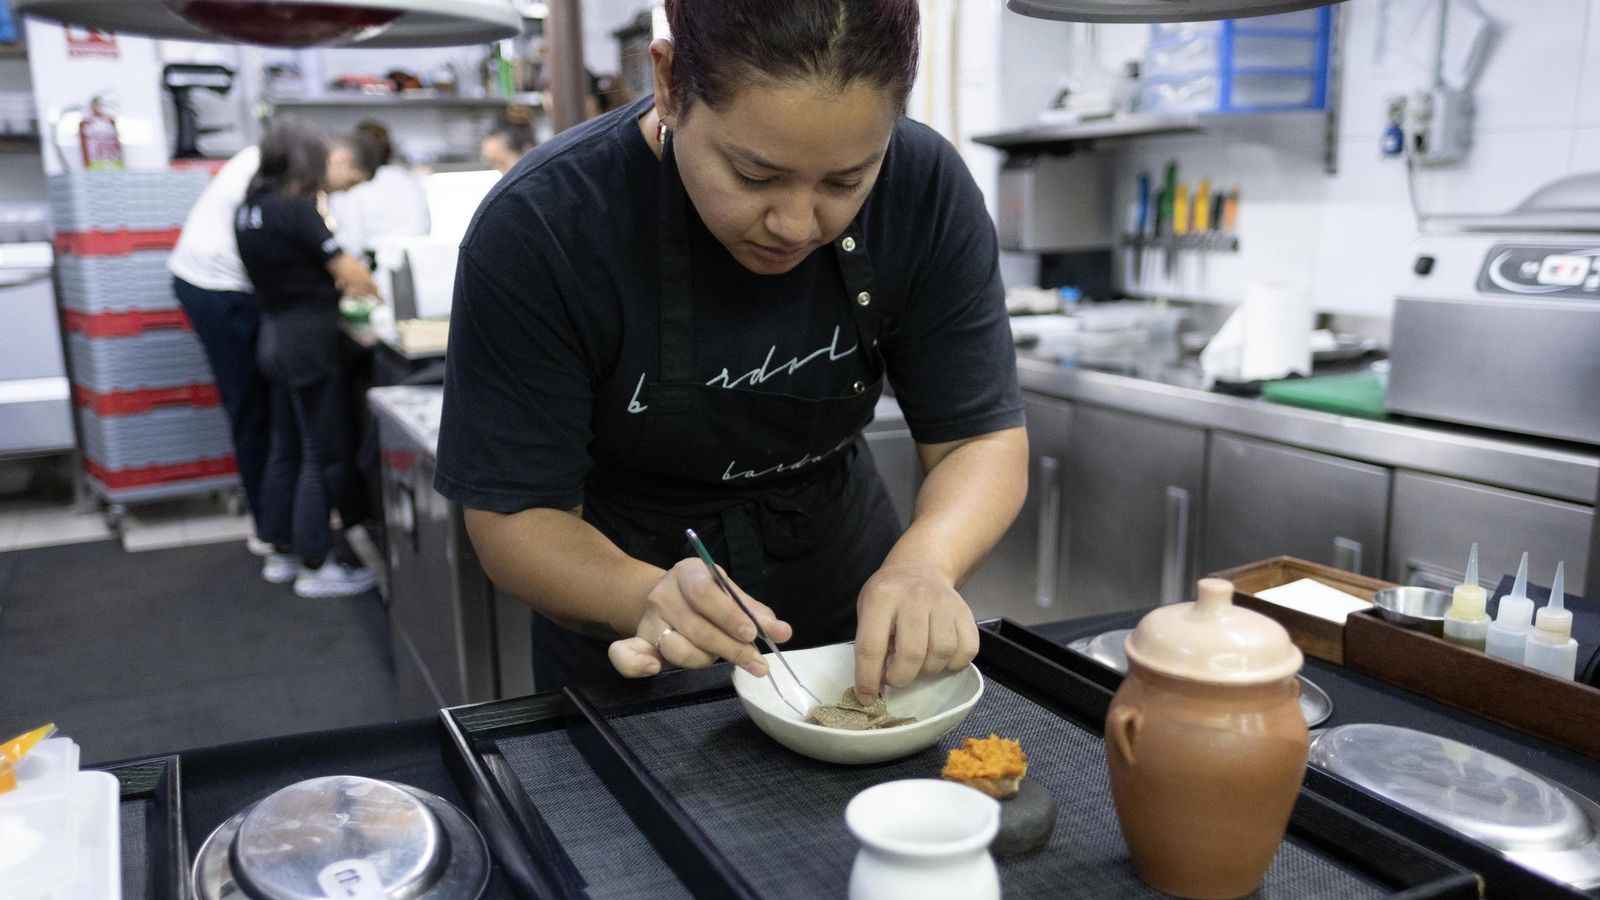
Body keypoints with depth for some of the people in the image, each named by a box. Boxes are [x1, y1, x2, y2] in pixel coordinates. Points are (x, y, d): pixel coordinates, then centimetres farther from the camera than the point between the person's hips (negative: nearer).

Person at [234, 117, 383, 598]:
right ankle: (314, 566, 5)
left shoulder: (249, 209, 8)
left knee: (285, 447, 17)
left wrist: (333, 281, 19)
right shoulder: (297, 209, -17)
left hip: (275, 336, 9)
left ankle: (282, 547, 27)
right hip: (308, 340, -9)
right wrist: (370, 286, 4)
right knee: (325, 452, -1)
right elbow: (351, 273, -16)